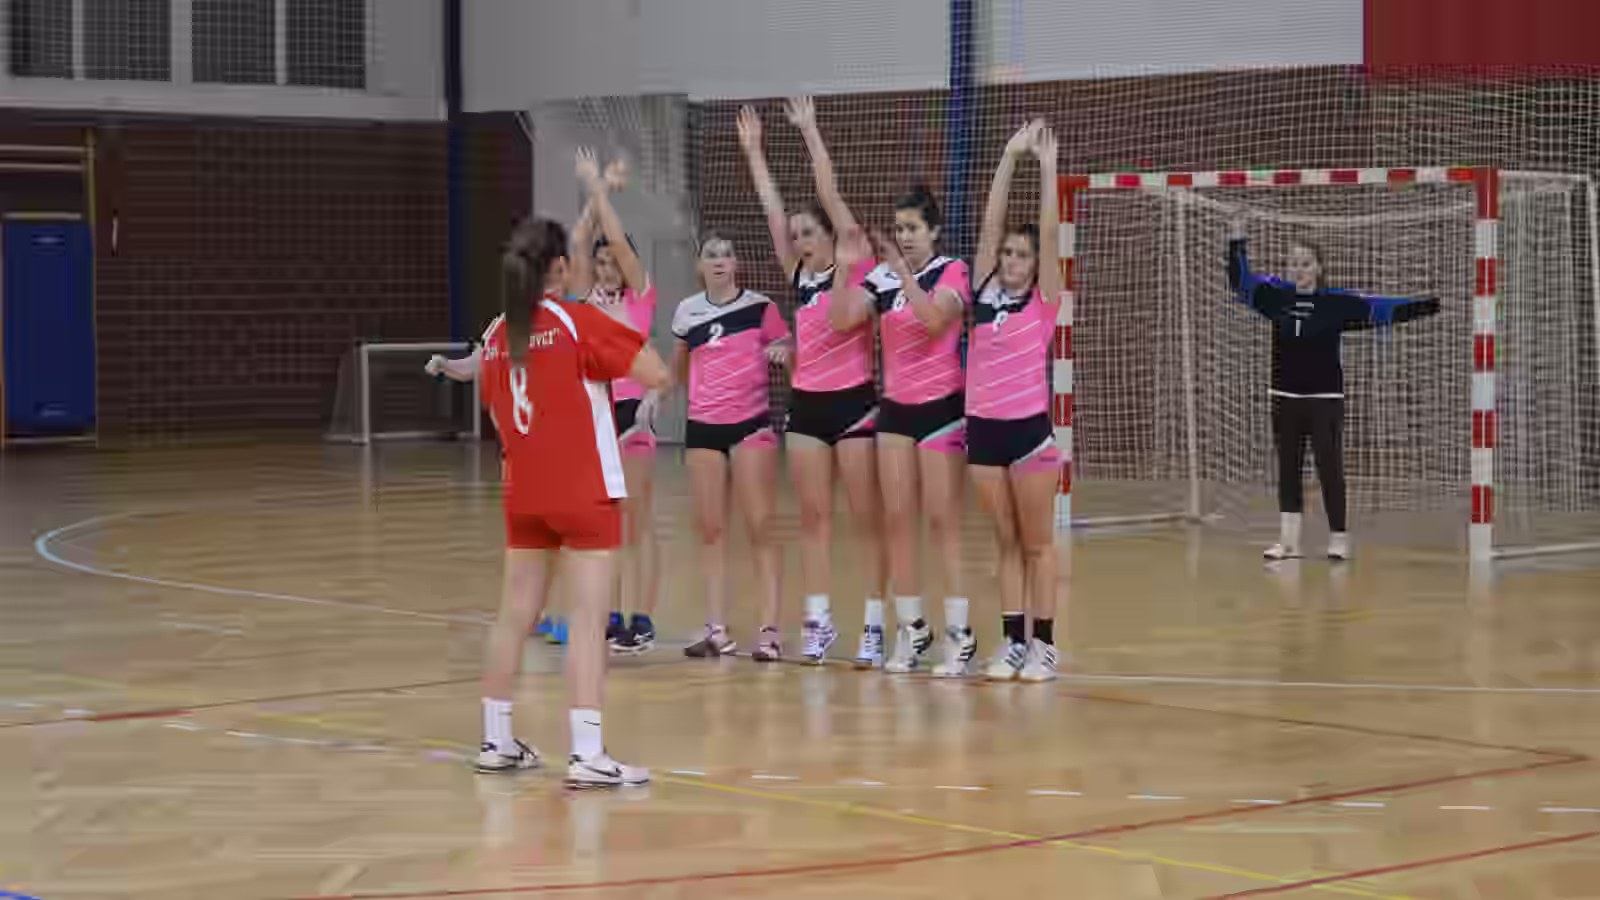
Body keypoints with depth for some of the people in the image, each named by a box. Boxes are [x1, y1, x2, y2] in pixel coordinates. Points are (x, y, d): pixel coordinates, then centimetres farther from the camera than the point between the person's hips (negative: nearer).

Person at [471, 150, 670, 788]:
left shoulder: (497, 336, 5)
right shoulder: (578, 321, -11)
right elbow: (657, 375, -14)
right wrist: (619, 330, 1)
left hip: (523, 493, 6)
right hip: (584, 491, -6)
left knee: (515, 613, 15)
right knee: (588, 618, -7)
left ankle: (497, 740, 23)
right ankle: (586, 754, -14)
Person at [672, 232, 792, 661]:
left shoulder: (761, 307, -4)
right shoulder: (687, 312, 6)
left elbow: (792, 357, 0)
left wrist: (783, 352, -20)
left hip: (751, 424, -4)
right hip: (703, 427, 4)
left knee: (760, 527, -6)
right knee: (710, 528, 5)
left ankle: (770, 629, -7)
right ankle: (717, 629, 10)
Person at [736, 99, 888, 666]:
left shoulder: (854, 267, -4)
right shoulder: (799, 276, 10)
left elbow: (830, 195, -9)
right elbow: (772, 207, 12)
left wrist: (811, 134, -8)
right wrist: (752, 149, 12)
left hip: (853, 401, -6)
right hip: (806, 403, 6)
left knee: (867, 517, -1)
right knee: (813, 517, 6)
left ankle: (876, 623, 1)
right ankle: (818, 620, 11)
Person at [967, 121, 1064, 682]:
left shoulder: (1044, 302, -2)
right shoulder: (986, 293, 8)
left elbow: (1049, 231, -8)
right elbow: (992, 222, 6)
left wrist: (1046, 165, -8)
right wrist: (1010, 156, 3)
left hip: (1029, 428, -4)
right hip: (983, 428, 4)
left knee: (1038, 543, 2)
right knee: (1006, 544, 9)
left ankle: (1044, 645, 6)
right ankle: (1012, 641, 13)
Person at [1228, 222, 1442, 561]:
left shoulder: (1337, 302, -7)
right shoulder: (1278, 296, 3)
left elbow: (1382, 308, -9)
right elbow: (1240, 281, 11)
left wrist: (1429, 305, -15)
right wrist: (1237, 242, 5)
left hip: (1325, 399, -4)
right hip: (1285, 399, 4)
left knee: (1329, 468, 0)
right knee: (1288, 469, 7)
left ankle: (1338, 537, 10)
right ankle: (1288, 542, 13)